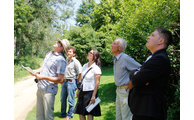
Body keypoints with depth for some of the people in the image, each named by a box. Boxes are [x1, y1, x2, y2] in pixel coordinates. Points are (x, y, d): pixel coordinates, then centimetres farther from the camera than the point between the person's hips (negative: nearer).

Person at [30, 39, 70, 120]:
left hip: (48, 90, -8)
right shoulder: (49, 53, 12)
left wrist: (43, 77, -21)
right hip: (40, 87, 8)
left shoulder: (61, 60, -15)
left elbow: (60, 79, -19)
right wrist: (36, 71, 6)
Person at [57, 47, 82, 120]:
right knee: (62, 98, 14)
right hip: (65, 81, 8)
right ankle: (63, 113, 29)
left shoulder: (76, 62, -11)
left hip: (71, 82, -8)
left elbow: (80, 73, -13)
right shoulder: (66, 61, 11)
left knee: (70, 99, 1)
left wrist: (77, 82, -7)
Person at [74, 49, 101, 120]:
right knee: (80, 113, 10)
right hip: (83, 92, 7)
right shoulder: (84, 66, 9)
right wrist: (78, 90, 17)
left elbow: (97, 83, -15)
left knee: (89, 114, 1)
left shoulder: (96, 68, -12)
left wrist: (93, 96, -19)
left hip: (90, 92, -7)